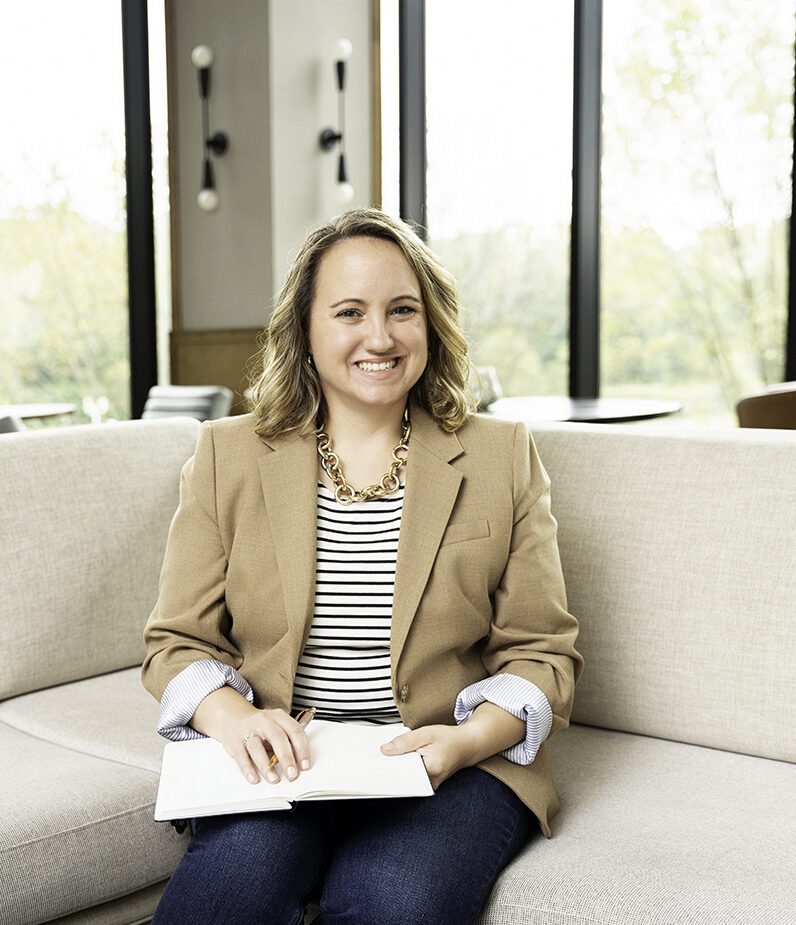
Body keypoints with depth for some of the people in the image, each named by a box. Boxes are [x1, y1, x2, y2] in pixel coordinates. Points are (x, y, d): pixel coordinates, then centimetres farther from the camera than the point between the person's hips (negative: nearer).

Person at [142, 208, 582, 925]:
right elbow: (178, 641, 8)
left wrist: (467, 738, -14)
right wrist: (234, 717, -14)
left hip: (451, 767, 0)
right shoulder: (228, 455, 9)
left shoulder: (501, 457, 8)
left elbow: (540, 651, 6)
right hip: (274, 764, 1)